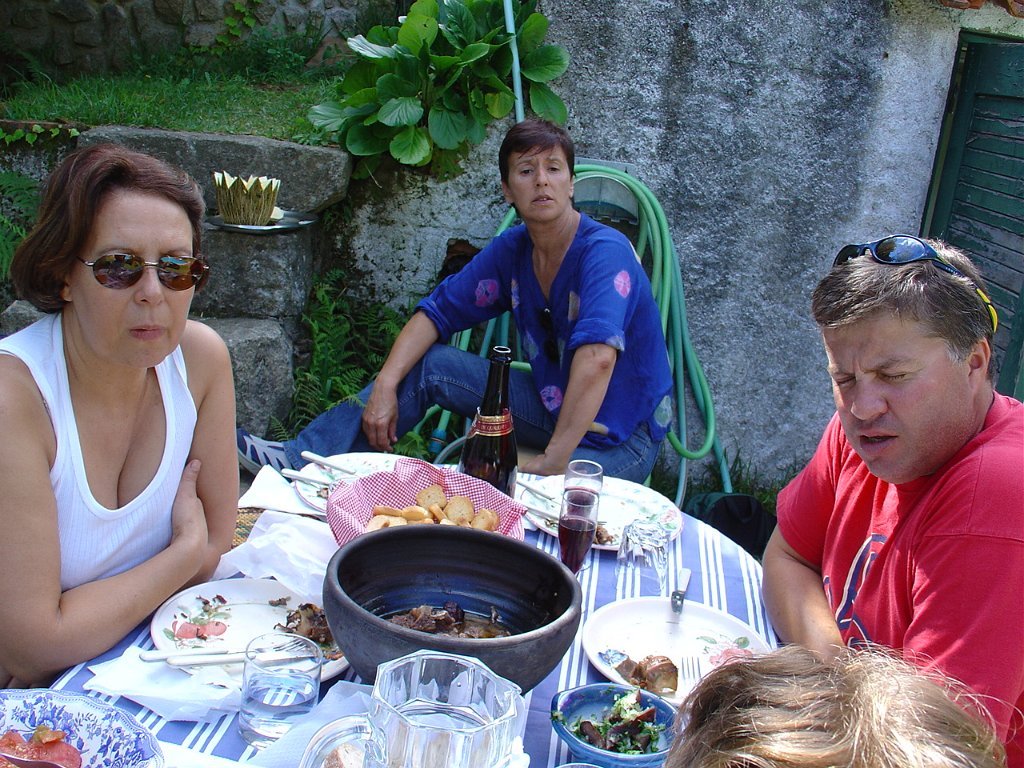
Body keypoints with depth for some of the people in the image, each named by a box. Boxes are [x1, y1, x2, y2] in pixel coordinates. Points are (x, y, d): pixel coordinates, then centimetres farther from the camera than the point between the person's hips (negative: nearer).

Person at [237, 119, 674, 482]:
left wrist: (552, 464, -41)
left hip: (621, 438, -6)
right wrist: (384, 386, -11)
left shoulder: (604, 252, -23)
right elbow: (436, 312, 3)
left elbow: (597, 356, -38)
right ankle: (300, 460, -3)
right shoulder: (511, 250, 0)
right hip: (553, 405, 6)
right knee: (428, 366, -4)